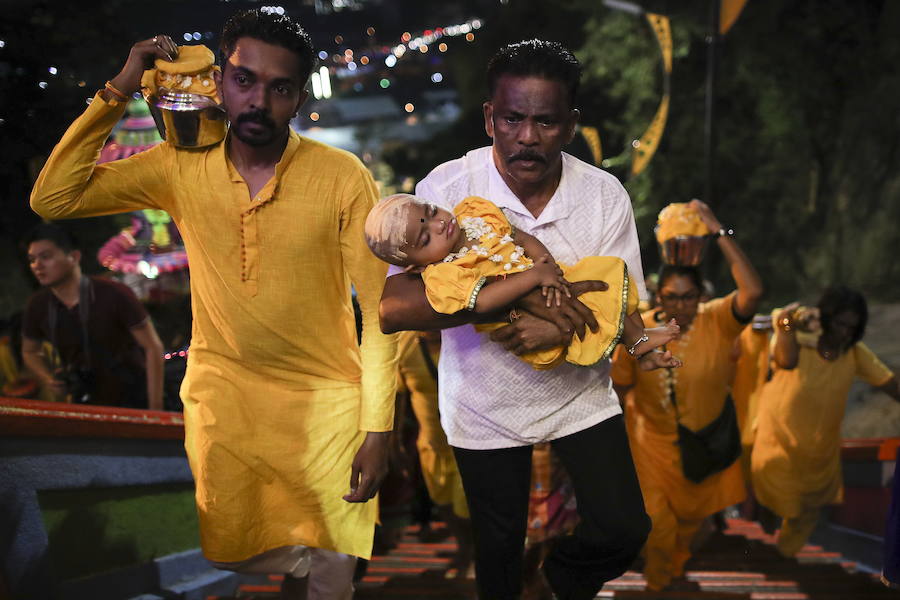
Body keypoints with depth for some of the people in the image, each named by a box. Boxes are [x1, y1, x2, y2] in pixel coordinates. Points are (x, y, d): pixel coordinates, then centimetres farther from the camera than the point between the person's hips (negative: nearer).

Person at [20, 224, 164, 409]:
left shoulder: (113, 295, -19)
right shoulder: (38, 306, -7)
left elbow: (152, 347, -14)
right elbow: (30, 352, 13)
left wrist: (155, 409, -18)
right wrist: (49, 380, -8)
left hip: (132, 401, -4)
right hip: (83, 407, 4)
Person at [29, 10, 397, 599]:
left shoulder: (341, 176, -12)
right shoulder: (181, 166, -4)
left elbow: (382, 306, -9)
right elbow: (53, 197, -7)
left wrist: (378, 430, -13)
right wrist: (119, 91, -11)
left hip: (324, 402, -2)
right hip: (221, 400, 2)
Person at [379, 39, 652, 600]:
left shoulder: (605, 195, -14)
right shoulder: (446, 189, -21)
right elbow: (392, 308, -31)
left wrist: (562, 327, -33)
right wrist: (520, 294, -38)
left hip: (580, 394, 2)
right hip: (487, 406, -1)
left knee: (624, 530, -2)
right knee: (500, 548, 15)